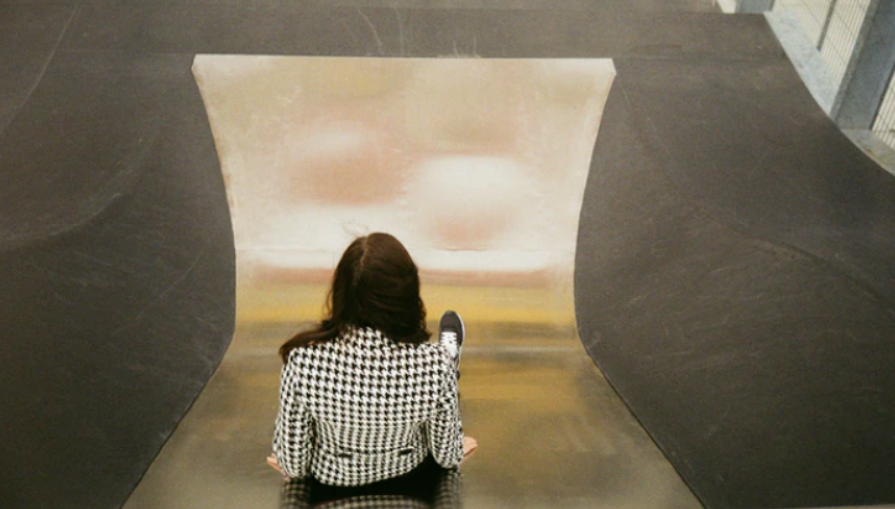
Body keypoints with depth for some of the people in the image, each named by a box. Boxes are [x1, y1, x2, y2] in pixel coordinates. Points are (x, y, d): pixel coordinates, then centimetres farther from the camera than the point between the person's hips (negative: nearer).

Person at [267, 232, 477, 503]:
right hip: (409, 480, 0)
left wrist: (292, 467, 6)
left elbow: (293, 462, -19)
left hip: (332, 484, 1)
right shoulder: (435, 362, -33)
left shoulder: (304, 359, -33)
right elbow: (447, 455, -15)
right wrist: (457, 450, 10)